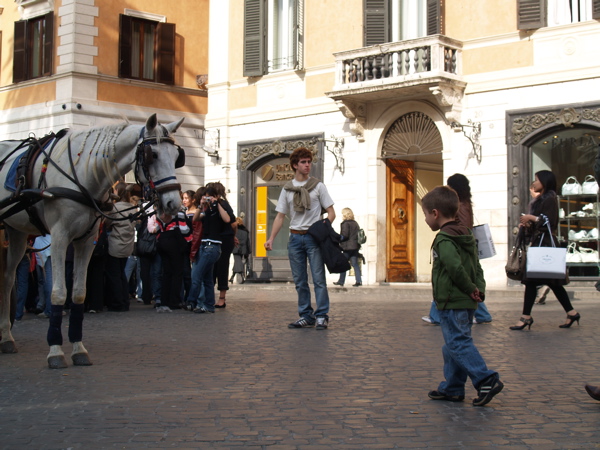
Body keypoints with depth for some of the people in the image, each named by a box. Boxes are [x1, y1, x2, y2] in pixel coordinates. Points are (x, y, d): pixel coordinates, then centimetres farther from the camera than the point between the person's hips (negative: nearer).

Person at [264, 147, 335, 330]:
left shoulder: (318, 186, 4)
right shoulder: (287, 189, 10)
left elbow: (331, 212, 3)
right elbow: (280, 216, 10)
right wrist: (271, 238, -2)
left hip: (313, 237, -3)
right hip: (295, 238, 3)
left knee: (318, 278, -7)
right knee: (300, 281, 6)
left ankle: (322, 316, -3)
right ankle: (306, 316, 13)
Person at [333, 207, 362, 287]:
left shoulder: (345, 223, -10)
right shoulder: (355, 223, 12)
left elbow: (344, 235, -17)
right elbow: (358, 234, 14)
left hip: (348, 247, -7)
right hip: (356, 246, 7)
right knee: (355, 264, 5)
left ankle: (341, 281, 8)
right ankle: (358, 281, -2)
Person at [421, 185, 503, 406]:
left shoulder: (444, 240, -15)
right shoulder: (466, 236, 15)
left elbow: (455, 268, -26)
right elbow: (477, 267, 15)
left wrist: (470, 289, -14)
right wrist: (479, 289, 5)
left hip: (451, 303, -10)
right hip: (467, 303, 10)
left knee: (458, 344, -8)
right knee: (453, 346, 15)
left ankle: (486, 380, -14)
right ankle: (452, 388, 20)